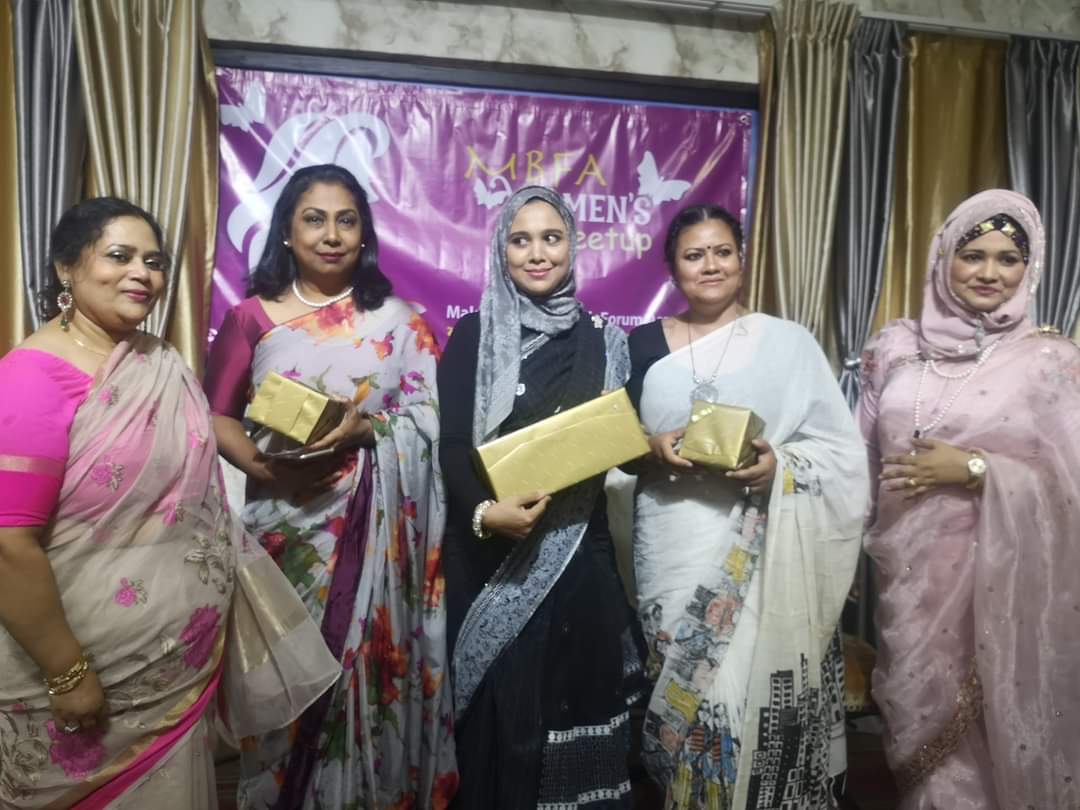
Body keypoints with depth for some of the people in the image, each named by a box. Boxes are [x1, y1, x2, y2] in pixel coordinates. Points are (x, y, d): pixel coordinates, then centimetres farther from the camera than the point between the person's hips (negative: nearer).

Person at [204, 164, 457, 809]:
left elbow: (429, 412, 0)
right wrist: (264, 468, -13)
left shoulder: (396, 318, 3)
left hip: (377, 523, 0)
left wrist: (364, 428, -17)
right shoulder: (252, 317, 3)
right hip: (289, 519, 1)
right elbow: (217, 416, 5)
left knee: (372, 659, 5)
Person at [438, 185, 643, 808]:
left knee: (578, 692, 11)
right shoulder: (472, 336, 0)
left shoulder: (602, 340, 7)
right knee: (501, 703, 6)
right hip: (492, 553, -2)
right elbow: (453, 447, -7)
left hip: (579, 550, 2)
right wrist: (483, 511, -24)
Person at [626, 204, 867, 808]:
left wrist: (780, 464, -17)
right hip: (672, 553, 2)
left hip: (763, 557, -1)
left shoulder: (789, 342, 2)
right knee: (684, 688, 7)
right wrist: (655, 447, -12)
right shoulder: (644, 344, 7)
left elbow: (842, 450, 0)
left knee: (758, 687, -2)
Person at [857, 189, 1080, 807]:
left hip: (1000, 579, -2)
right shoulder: (897, 345, 4)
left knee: (994, 728, 8)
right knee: (923, 718, 14)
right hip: (911, 570, 3)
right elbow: (861, 456, 8)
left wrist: (973, 470, -16)